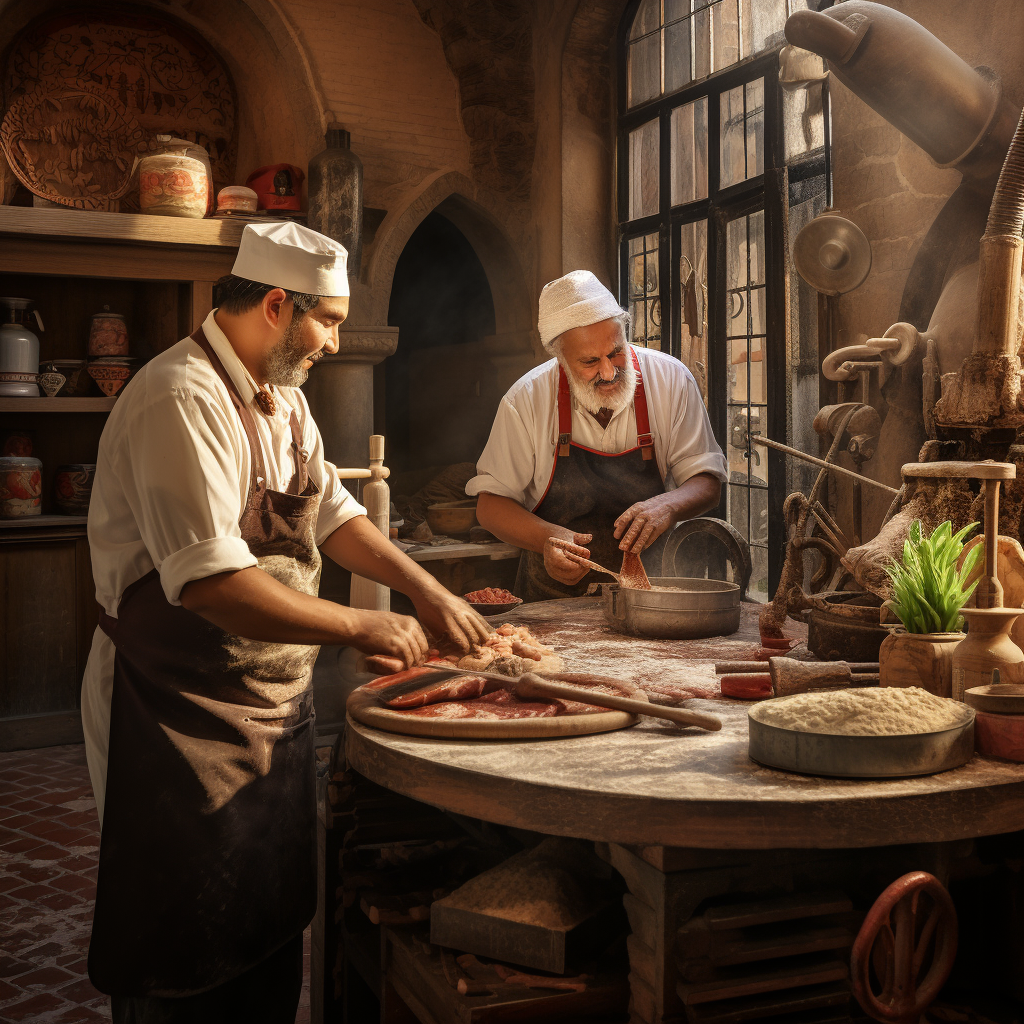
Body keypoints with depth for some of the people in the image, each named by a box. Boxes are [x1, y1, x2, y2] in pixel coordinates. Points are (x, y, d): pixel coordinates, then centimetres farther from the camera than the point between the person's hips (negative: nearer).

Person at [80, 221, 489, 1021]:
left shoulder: (281, 398, 8)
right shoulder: (183, 400, -23)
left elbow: (329, 511, 16)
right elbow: (210, 585, -31)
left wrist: (427, 589, 4)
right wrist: (363, 626, -24)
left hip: (278, 706, 9)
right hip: (184, 721, -9)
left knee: (276, 930, 20)